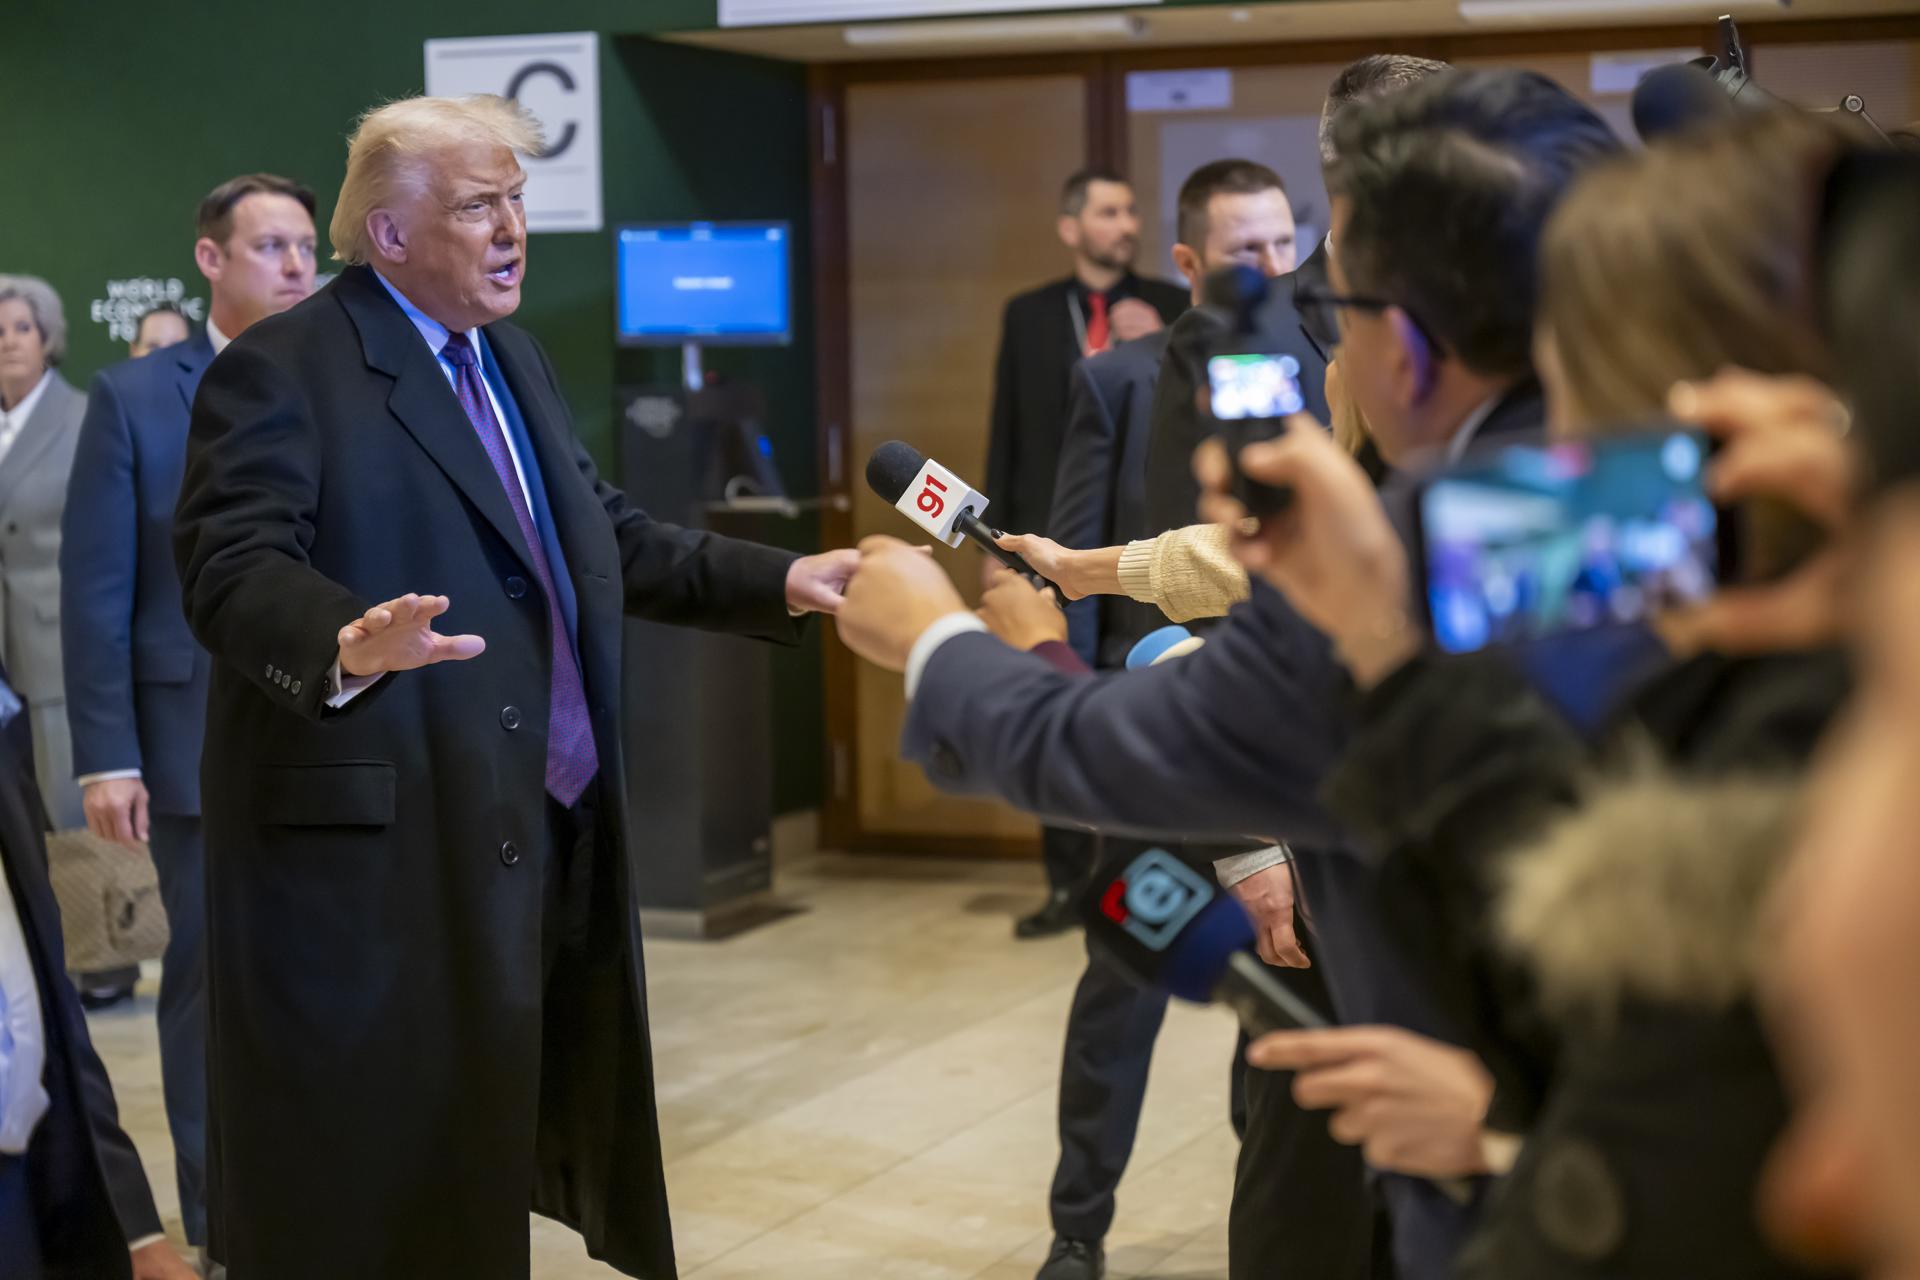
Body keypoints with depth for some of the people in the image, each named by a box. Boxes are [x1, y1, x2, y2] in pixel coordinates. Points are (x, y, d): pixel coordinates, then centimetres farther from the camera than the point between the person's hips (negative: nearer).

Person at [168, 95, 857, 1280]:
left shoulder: (517, 362, 18)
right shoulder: (279, 372, -10)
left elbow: (610, 539, 21)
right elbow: (235, 569, -21)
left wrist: (780, 581, 9)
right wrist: (347, 646, -42)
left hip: (536, 836, 8)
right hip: (377, 844, -8)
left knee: (477, 1158, 16)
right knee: (370, 1184, -2)